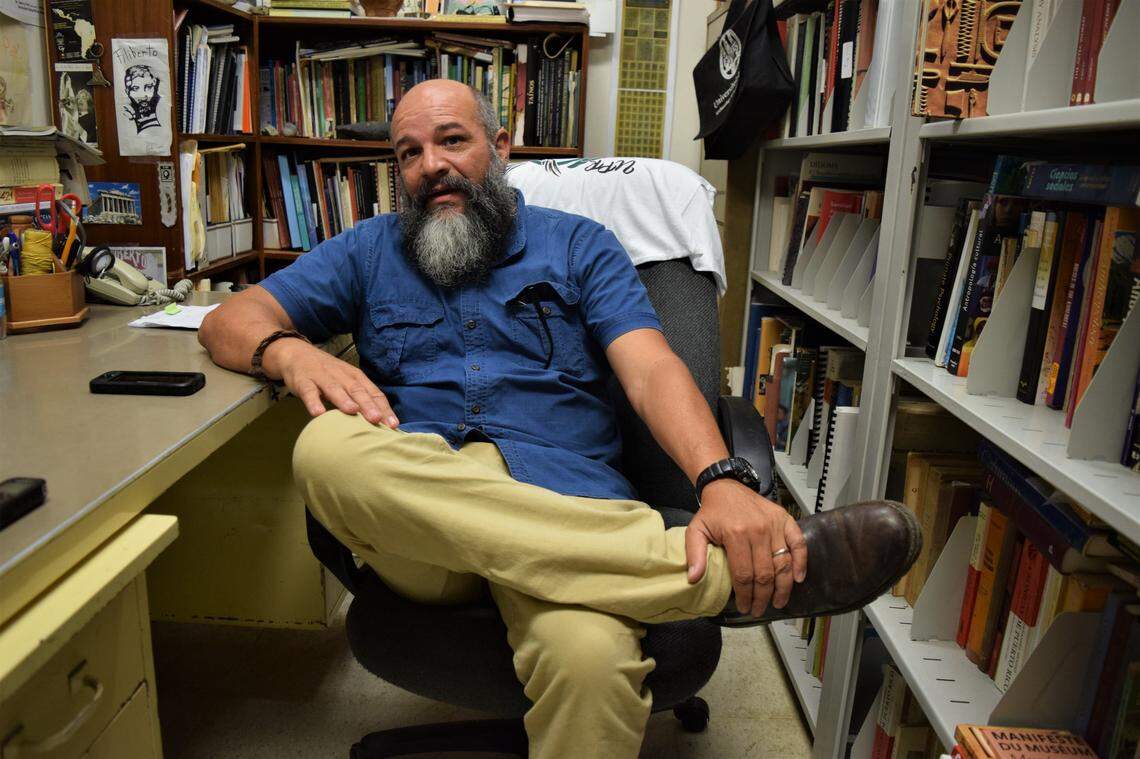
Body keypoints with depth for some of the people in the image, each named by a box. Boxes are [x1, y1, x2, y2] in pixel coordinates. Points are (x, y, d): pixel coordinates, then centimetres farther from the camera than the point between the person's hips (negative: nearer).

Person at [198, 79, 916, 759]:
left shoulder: (579, 246, 15)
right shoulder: (369, 251, 21)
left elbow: (651, 369, 0)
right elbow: (230, 319, 16)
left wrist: (723, 481, -20)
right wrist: (291, 352, -10)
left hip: (564, 506, -3)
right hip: (416, 524, 4)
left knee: (592, 654, -39)